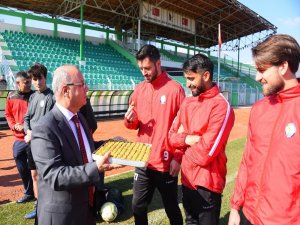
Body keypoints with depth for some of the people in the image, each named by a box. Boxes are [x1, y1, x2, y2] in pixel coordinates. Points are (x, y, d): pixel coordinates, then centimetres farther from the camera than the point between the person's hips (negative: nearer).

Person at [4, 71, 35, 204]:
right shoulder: (11, 97, 5)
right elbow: (8, 114, 13)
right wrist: (14, 126, -4)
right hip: (19, 139, 5)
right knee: (22, 168, 14)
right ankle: (29, 193, 31)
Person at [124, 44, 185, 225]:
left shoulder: (175, 89, -10)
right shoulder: (139, 89, 6)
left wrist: (177, 158, -11)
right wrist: (130, 120, -10)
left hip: (167, 163, -5)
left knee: (171, 208, 14)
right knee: (138, 206, 17)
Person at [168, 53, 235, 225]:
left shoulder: (221, 106, -20)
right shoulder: (188, 102, 5)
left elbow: (205, 153, -24)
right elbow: (172, 135, 6)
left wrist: (183, 147, -6)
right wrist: (187, 139, -14)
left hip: (207, 183, -7)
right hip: (187, 178, 7)